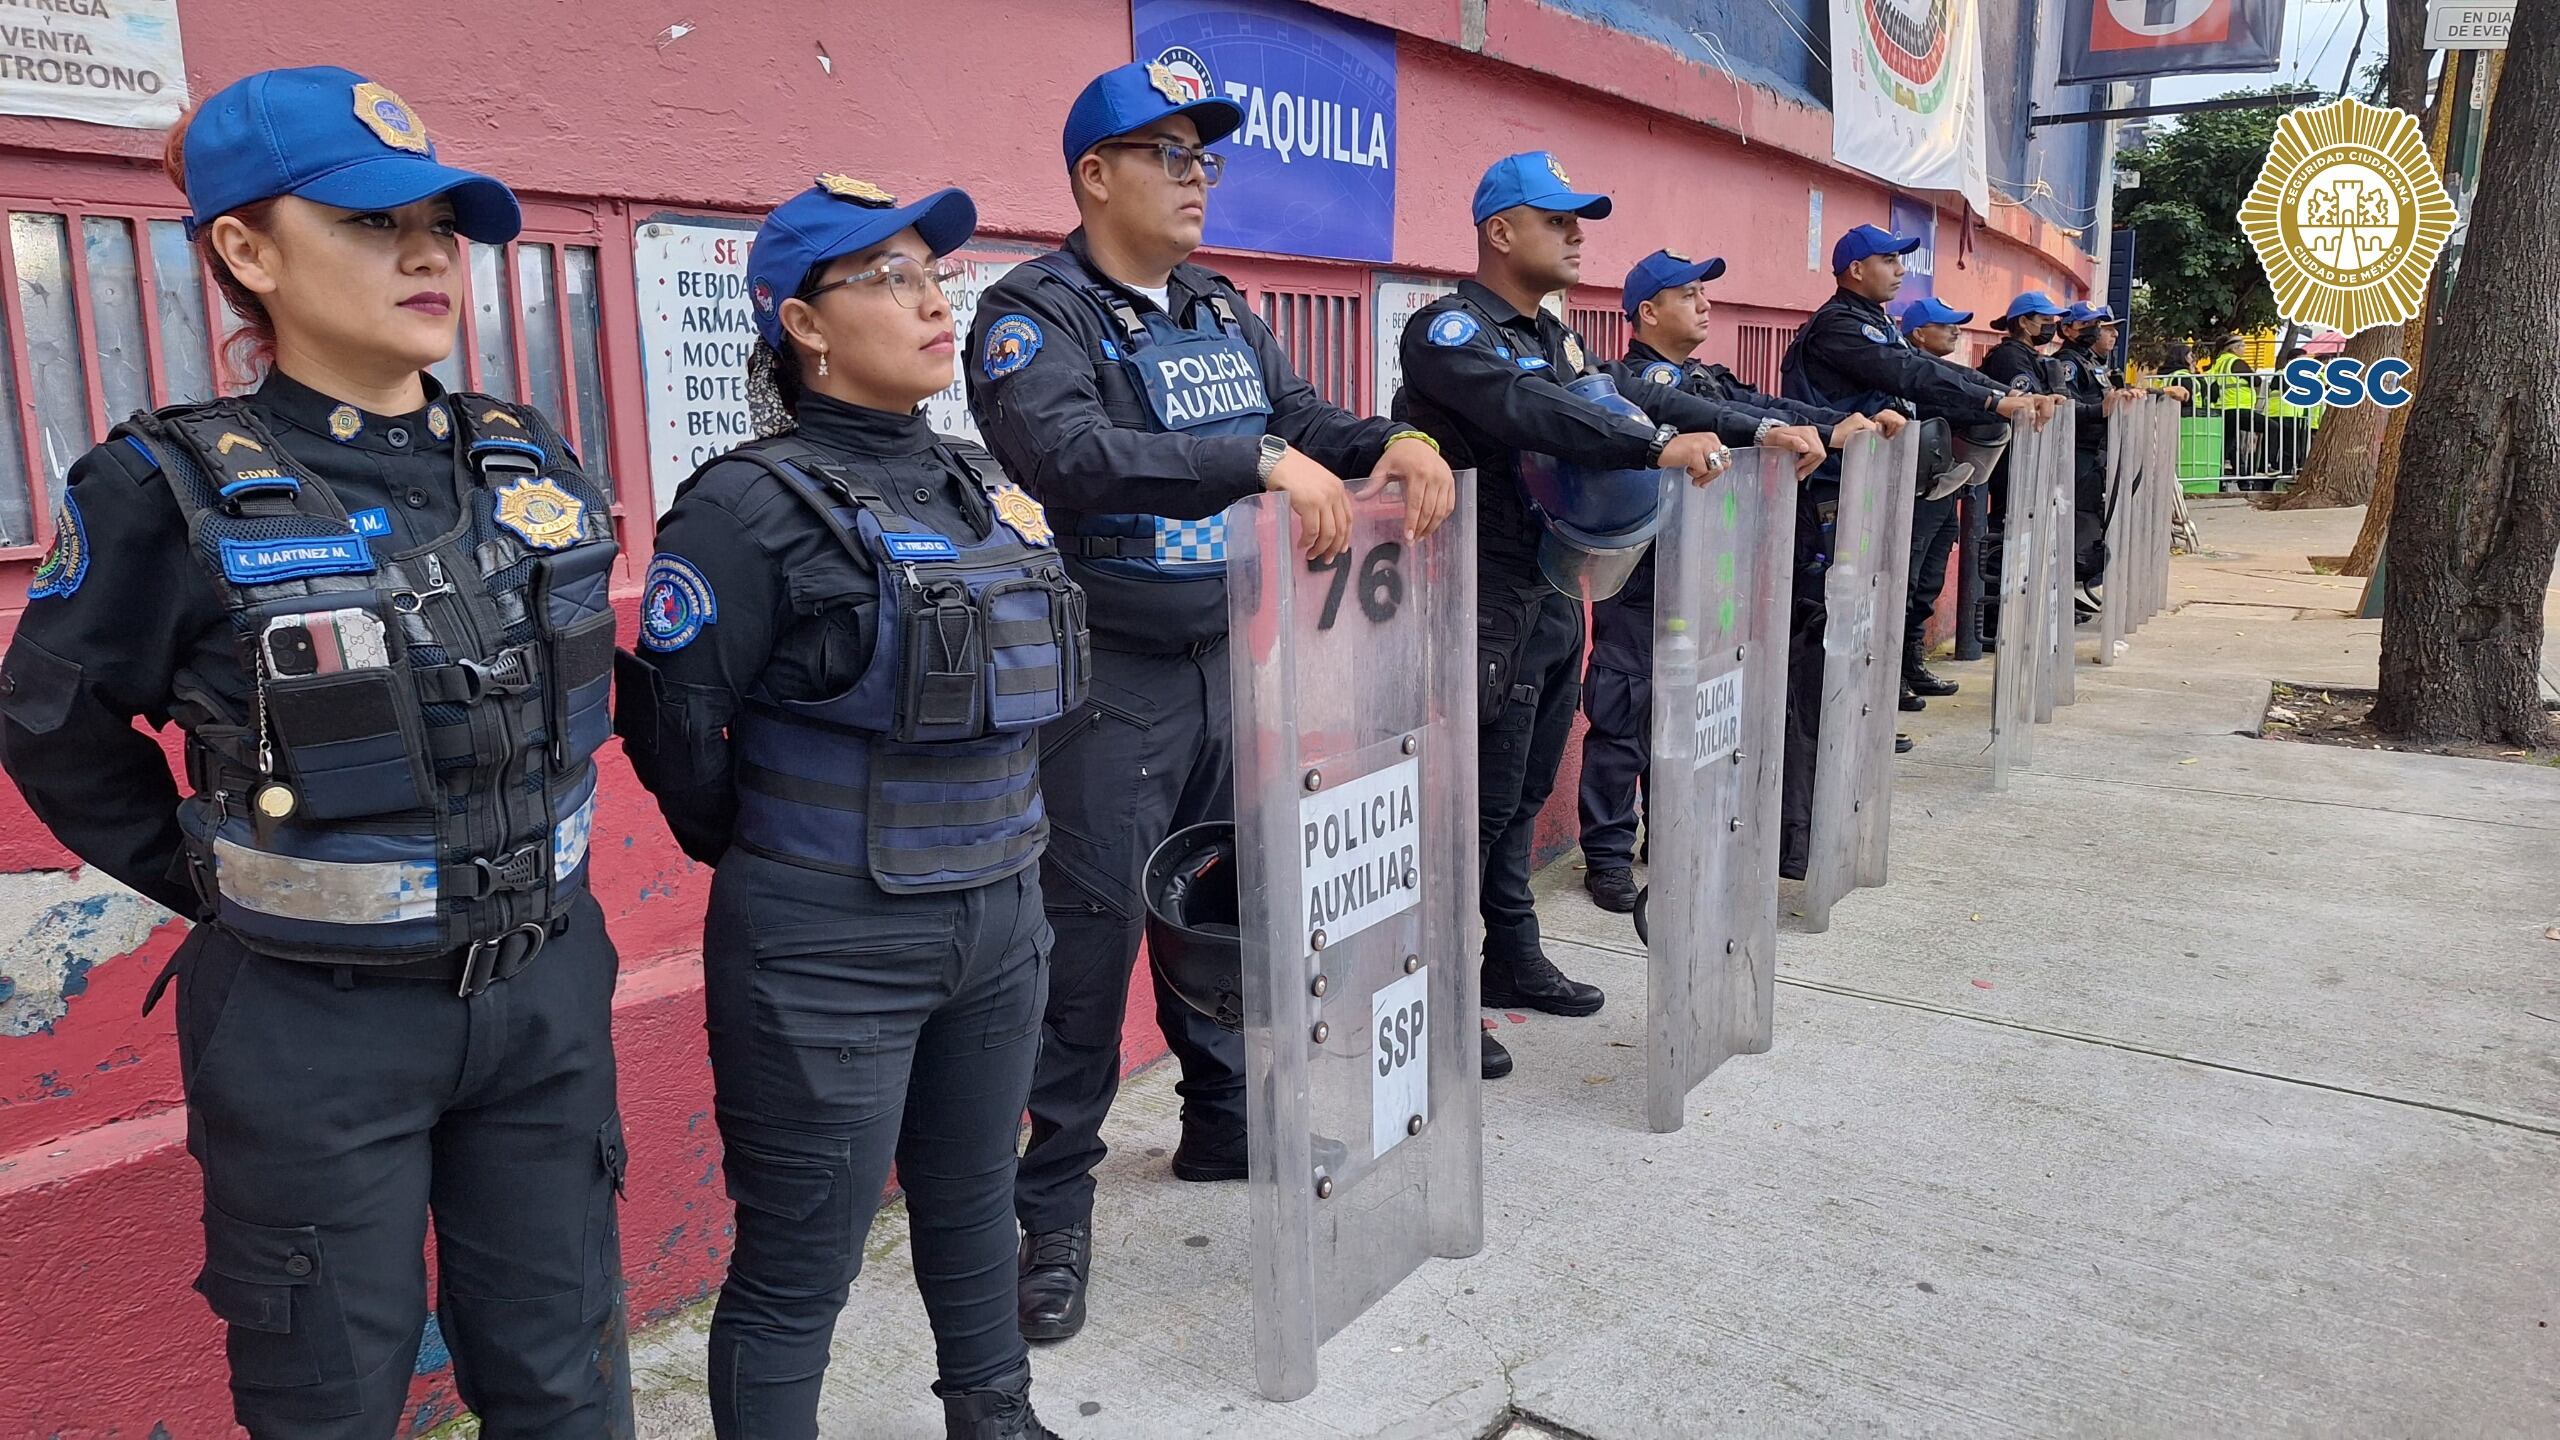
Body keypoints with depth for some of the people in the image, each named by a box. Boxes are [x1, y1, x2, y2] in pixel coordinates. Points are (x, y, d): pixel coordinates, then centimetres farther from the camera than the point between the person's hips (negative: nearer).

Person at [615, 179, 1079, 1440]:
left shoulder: (978, 483, 7)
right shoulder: (755, 508, -15)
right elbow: (672, 724, -11)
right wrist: (755, 854, 2)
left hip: (999, 926, 7)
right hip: (831, 954, -6)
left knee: (973, 1203, 24)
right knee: (798, 1273, 8)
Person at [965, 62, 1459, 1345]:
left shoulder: (1221, 309, 13)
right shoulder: (1037, 312, -10)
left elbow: (1304, 418, 12)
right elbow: (1067, 452, -28)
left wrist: (1393, 445, -10)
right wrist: (1262, 464, -34)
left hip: (1231, 660, 7)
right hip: (1111, 676, -7)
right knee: (1090, 935, -2)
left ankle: (1223, 1129, 37)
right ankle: (1053, 1210, 13)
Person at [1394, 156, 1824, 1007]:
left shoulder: (1554, 338, 17)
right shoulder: (1449, 330, -12)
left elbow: (1632, 396, 12)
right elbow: (1527, 410, -30)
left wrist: (1761, 429, 2)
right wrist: (1658, 445, -38)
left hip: (1554, 595, 9)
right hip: (1488, 607, -9)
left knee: (1523, 798, 16)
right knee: (1480, 803, -4)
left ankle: (1514, 961, 28)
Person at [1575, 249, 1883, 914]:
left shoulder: (1705, 377, 16)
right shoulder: (1638, 381, -13)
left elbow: (1767, 406, 6)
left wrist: (1862, 418, -6)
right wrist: (1828, 434, -24)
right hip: (1640, 578, -9)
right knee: (1625, 714, -3)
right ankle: (1607, 854, 6)